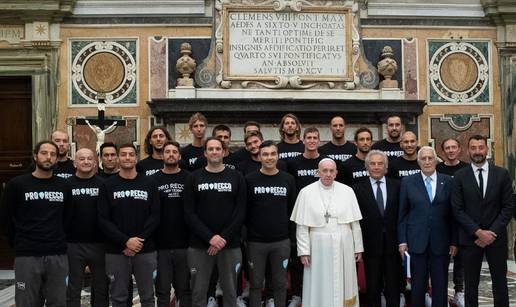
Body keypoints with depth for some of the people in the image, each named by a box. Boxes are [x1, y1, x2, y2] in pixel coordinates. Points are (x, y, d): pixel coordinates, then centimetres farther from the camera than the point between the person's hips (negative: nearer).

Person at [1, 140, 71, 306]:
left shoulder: (64, 186, 7)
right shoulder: (16, 184, -1)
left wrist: (61, 242, 9)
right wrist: (18, 244, 4)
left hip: (58, 256, 2)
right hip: (27, 256, -2)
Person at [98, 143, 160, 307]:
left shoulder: (149, 183, 5)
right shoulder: (108, 185, 2)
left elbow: (155, 215, -1)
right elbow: (103, 219, -5)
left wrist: (139, 240, -13)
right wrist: (126, 241, -15)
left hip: (146, 250, 1)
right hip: (116, 251, 0)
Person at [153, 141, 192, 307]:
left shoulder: (189, 178, 2)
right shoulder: (153, 180, 2)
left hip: (184, 245, 0)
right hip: (160, 245, 0)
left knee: (185, 289, 10)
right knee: (162, 290, 8)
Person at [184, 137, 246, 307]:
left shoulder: (236, 177, 5)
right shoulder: (194, 178, 4)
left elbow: (241, 212, -1)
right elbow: (189, 213, -3)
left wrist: (224, 237, -13)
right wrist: (210, 237, -14)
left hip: (230, 245, 0)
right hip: (199, 245, 0)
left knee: (230, 292, 9)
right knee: (198, 292, 6)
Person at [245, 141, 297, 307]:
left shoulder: (288, 179, 3)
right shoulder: (250, 180, -2)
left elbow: (292, 209, 8)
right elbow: (244, 210, 1)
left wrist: (292, 234, 7)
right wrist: (246, 233, -1)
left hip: (281, 242, 1)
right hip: (256, 241, -1)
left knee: (280, 283, 10)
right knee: (256, 284, 8)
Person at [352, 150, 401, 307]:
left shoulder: (396, 186, 4)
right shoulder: (358, 188, 0)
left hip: (392, 244, 1)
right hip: (371, 245, -1)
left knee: (393, 287, 9)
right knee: (373, 287, 9)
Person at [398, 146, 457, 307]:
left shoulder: (447, 181, 5)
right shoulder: (408, 182, 3)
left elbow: (452, 213, 4)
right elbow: (402, 214, 4)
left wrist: (454, 241, 1)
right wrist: (402, 241, -1)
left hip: (441, 242, 1)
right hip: (417, 241, 0)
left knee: (440, 285, 7)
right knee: (418, 284, 6)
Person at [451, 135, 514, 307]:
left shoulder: (502, 174, 2)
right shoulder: (460, 176, 0)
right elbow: (458, 210, -4)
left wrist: (492, 232, -9)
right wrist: (479, 232, -12)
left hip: (496, 237, 1)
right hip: (470, 238, 0)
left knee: (500, 284, 6)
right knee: (470, 285, 6)